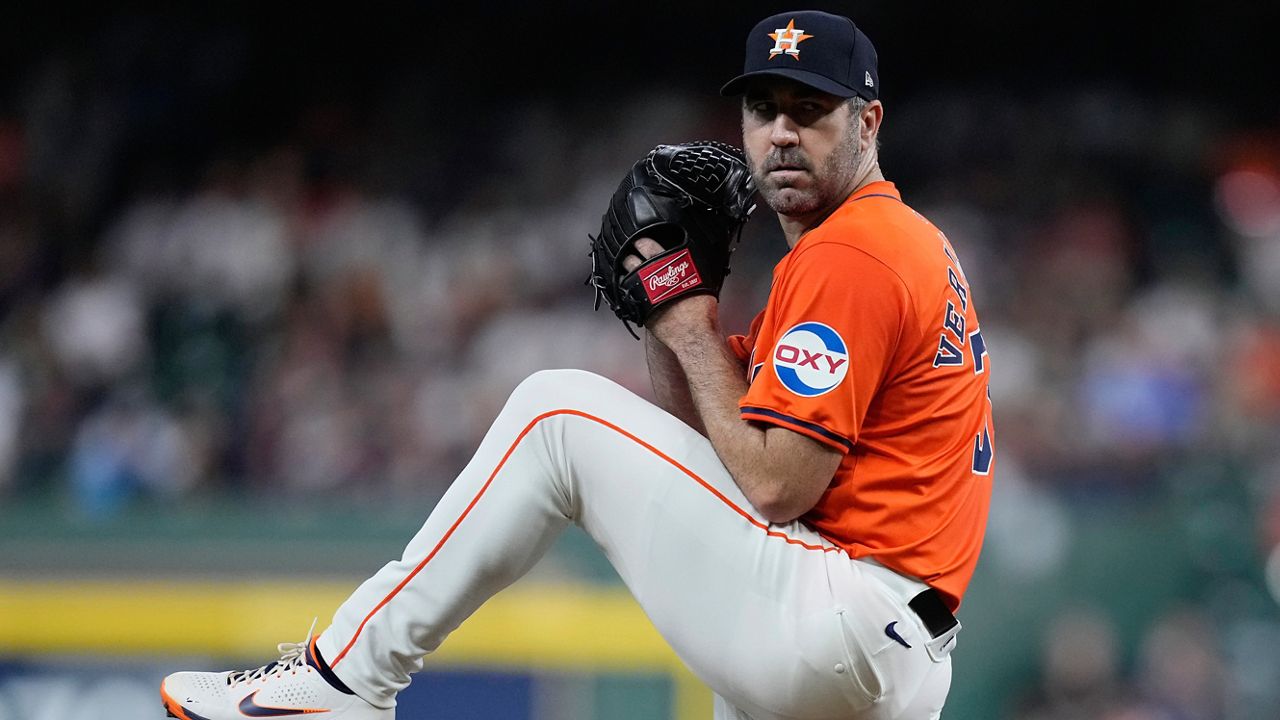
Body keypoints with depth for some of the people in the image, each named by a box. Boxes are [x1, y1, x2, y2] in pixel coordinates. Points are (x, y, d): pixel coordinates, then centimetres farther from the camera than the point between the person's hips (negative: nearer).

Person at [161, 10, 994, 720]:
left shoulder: (847, 258, -11)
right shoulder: (905, 243, 24)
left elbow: (774, 485, -18)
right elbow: (714, 440, 24)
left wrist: (694, 333, -6)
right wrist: (668, 311, 7)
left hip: (841, 622, -11)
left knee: (557, 413, -6)